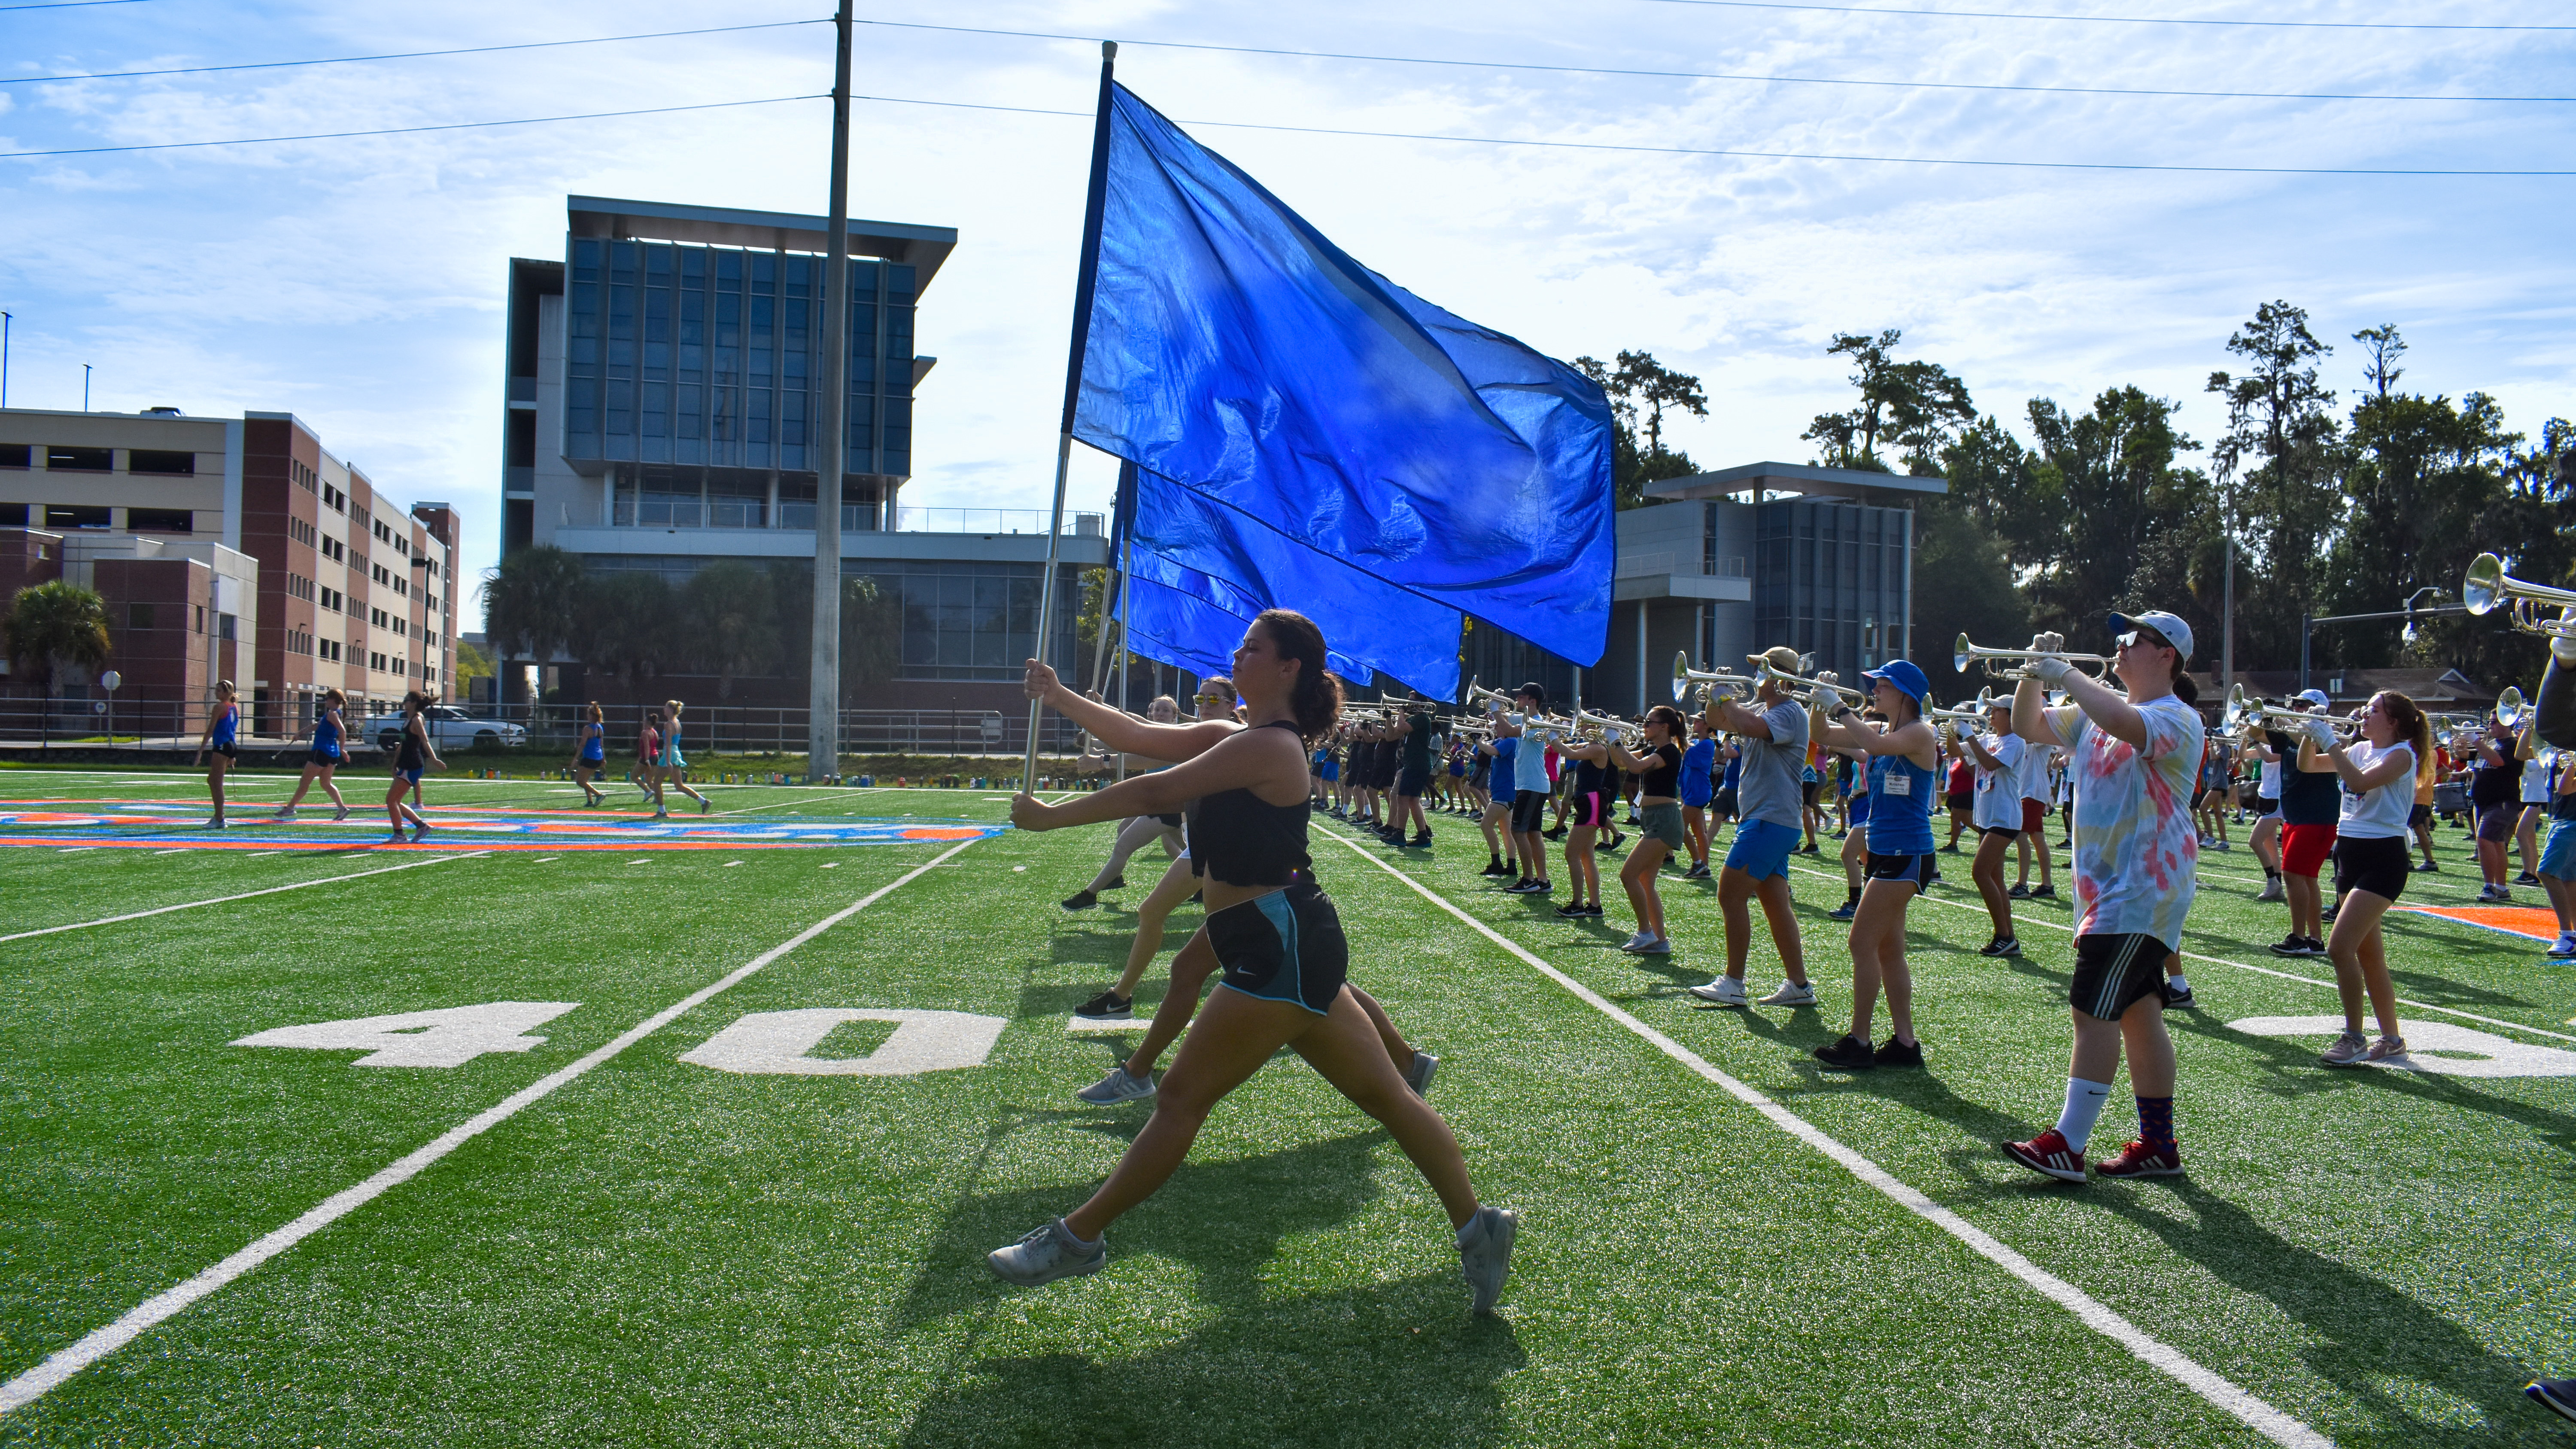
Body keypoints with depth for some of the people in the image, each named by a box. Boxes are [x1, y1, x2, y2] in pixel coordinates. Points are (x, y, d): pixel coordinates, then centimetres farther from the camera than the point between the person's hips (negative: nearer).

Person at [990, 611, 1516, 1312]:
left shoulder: (1268, 746, -14)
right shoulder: (1233, 736, 15)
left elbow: (1153, 793, -16)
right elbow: (1138, 738, 15)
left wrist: (1049, 815, -9)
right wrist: (1060, 697, 11)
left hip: (1282, 949, -11)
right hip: (1287, 943, 11)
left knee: (1181, 1097, -3)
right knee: (1387, 1098, 11)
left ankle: (1078, 1239, 5)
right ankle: (1479, 1225, 15)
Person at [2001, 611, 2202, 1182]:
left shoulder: (2178, 718, -12)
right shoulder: (2097, 712, 15)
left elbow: (2123, 724, -33)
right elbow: (2029, 727, 15)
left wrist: (2066, 674, -23)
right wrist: (2036, 675, -1)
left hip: (2145, 888, -9)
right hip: (2108, 885, 9)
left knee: (2094, 1012, -11)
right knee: (2137, 1014, 12)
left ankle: (2067, 1146, -10)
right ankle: (2158, 1145, 20)